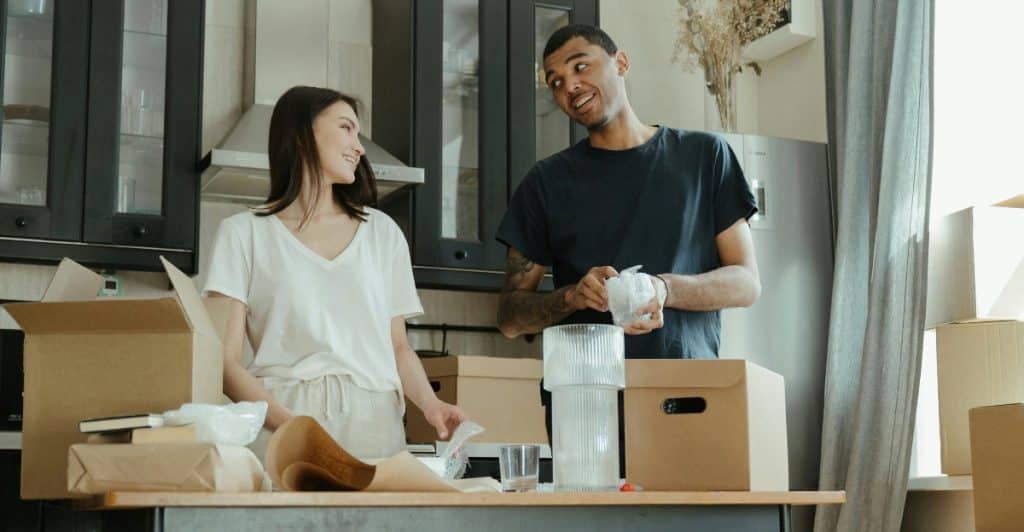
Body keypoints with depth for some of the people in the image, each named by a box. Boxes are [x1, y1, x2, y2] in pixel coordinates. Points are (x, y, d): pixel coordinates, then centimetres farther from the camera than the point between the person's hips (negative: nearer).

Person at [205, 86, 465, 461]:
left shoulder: (383, 232, 18)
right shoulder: (245, 233, 7)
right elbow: (226, 360, -2)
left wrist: (429, 402, -2)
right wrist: (288, 423, -18)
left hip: (374, 423, 3)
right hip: (279, 418, -2)